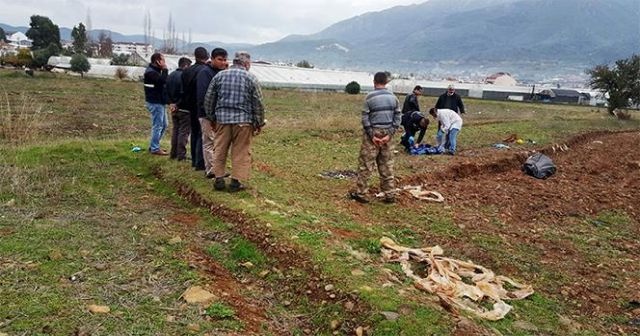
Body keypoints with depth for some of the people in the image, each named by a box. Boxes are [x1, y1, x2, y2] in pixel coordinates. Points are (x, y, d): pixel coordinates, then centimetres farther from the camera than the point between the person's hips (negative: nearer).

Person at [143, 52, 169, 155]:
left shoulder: (156, 70, 16)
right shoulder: (150, 72, -15)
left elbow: (163, 82, 13)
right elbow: (162, 80, -28)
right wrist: (165, 69, -17)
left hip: (159, 102, 10)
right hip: (155, 103, -10)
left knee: (164, 125, 16)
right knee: (157, 125, -5)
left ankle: (153, 145, 25)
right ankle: (155, 148, 4)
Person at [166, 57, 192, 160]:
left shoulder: (170, 76, 10)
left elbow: (167, 91, 12)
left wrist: (171, 103, 8)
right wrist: (177, 105, -12)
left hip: (174, 108, 8)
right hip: (184, 109, -8)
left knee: (175, 130, 17)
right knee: (184, 131, -1)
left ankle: (173, 153, 22)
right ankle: (181, 155, 1)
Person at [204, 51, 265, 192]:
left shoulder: (219, 75, 8)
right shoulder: (251, 78, 0)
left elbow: (209, 98, 10)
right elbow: (258, 103, -1)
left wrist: (211, 117, 19)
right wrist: (259, 124, 6)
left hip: (222, 118, 3)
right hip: (243, 120, -3)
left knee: (220, 150, 11)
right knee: (241, 153, 4)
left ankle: (219, 179, 14)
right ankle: (236, 182, 6)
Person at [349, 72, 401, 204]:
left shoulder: (370, 97, -8)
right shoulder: (393, 97, 4)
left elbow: (365, 118, -11)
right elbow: (397, 118, 2)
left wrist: (372, 135, -8)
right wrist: (389, 134, -2)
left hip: (372, 134, -4)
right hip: (387, 134, 4)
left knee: (365, 165, 4)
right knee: (387, 166, 11)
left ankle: (361, 193, 9)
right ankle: (390, 195, 14)